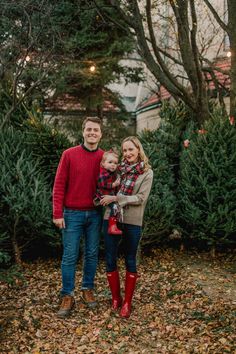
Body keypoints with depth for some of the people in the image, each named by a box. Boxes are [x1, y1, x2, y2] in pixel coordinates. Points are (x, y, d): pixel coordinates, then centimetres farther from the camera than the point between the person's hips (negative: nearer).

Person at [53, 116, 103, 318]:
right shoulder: (69, 155, -5)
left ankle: (88, 290, 26)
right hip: (73, 214, -2)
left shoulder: (105, 157, 3)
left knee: (92, 254, 11)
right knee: (70, 256, 2)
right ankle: (68, 297, 12)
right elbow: (59, 185, -5)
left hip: (95, 214, 3)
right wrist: (58, 214, -9)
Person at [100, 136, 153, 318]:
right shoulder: (118, 168, 6)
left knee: (130, 262, 9)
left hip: (132, 222, -3)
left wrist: (116, 198, -17)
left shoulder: (147, 172, -3)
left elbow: (141, 198, -12)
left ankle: (127, 302, 21)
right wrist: (106, 198, -5)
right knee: (110, 260, 7)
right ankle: (116, 299, 25)